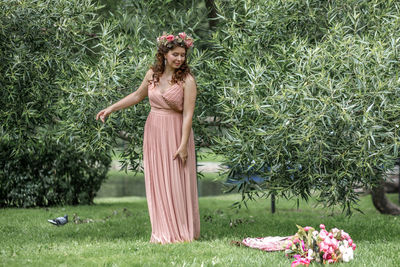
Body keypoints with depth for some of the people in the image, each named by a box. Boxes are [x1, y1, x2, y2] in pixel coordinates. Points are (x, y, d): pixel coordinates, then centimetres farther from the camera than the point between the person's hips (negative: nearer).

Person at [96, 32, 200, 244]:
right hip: (154, 131, 5)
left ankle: (182, 232, 5)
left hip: (175, 133, -5)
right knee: (156, 182, 4)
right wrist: (111, 108, 15)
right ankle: (163, 233, 10)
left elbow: (188, 114, -14)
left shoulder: (187, 80, -10)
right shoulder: (153, 74, 4)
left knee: (176, 182, -4)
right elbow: (138, 95, 19)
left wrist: (183, 145, -20)